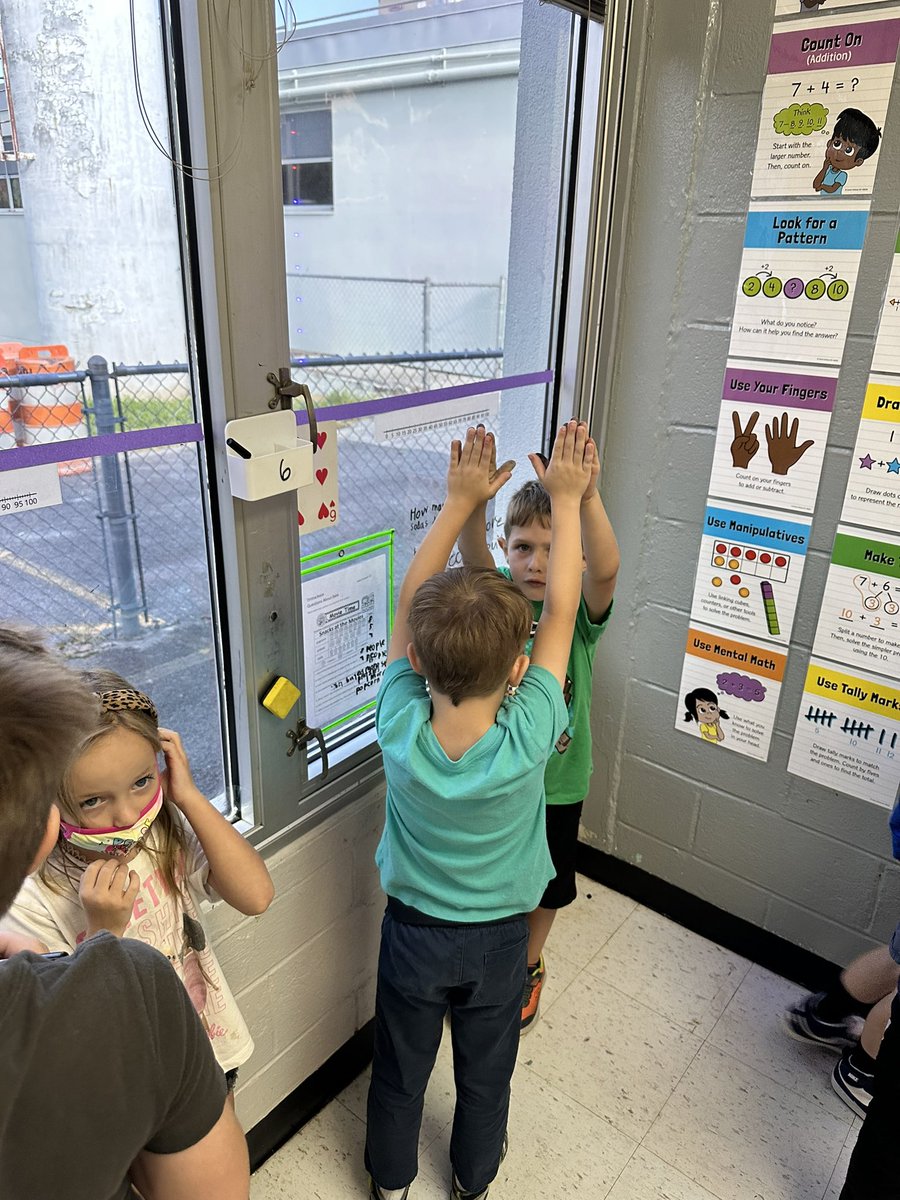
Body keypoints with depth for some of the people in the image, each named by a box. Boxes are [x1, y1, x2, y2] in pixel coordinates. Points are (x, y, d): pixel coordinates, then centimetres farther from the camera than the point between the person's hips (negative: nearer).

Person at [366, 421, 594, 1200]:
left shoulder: (399, 727, -30)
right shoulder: (528, 738, -34)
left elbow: (410, 600, -19)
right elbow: (561, 609, -23)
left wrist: (461, 502, -14)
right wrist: (566, 498, -15)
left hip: (412, 930, 1)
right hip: (497, 938, 0)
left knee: (400, 1069, 26)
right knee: (485, 1072, 27)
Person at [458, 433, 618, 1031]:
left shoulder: (582, 608, -18)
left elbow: (605, 567, -40)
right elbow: (474, 559, -35)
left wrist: (586, 497, -59)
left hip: (556, 784, 0)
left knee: (545, 889, 22)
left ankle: (529, 967, 51)